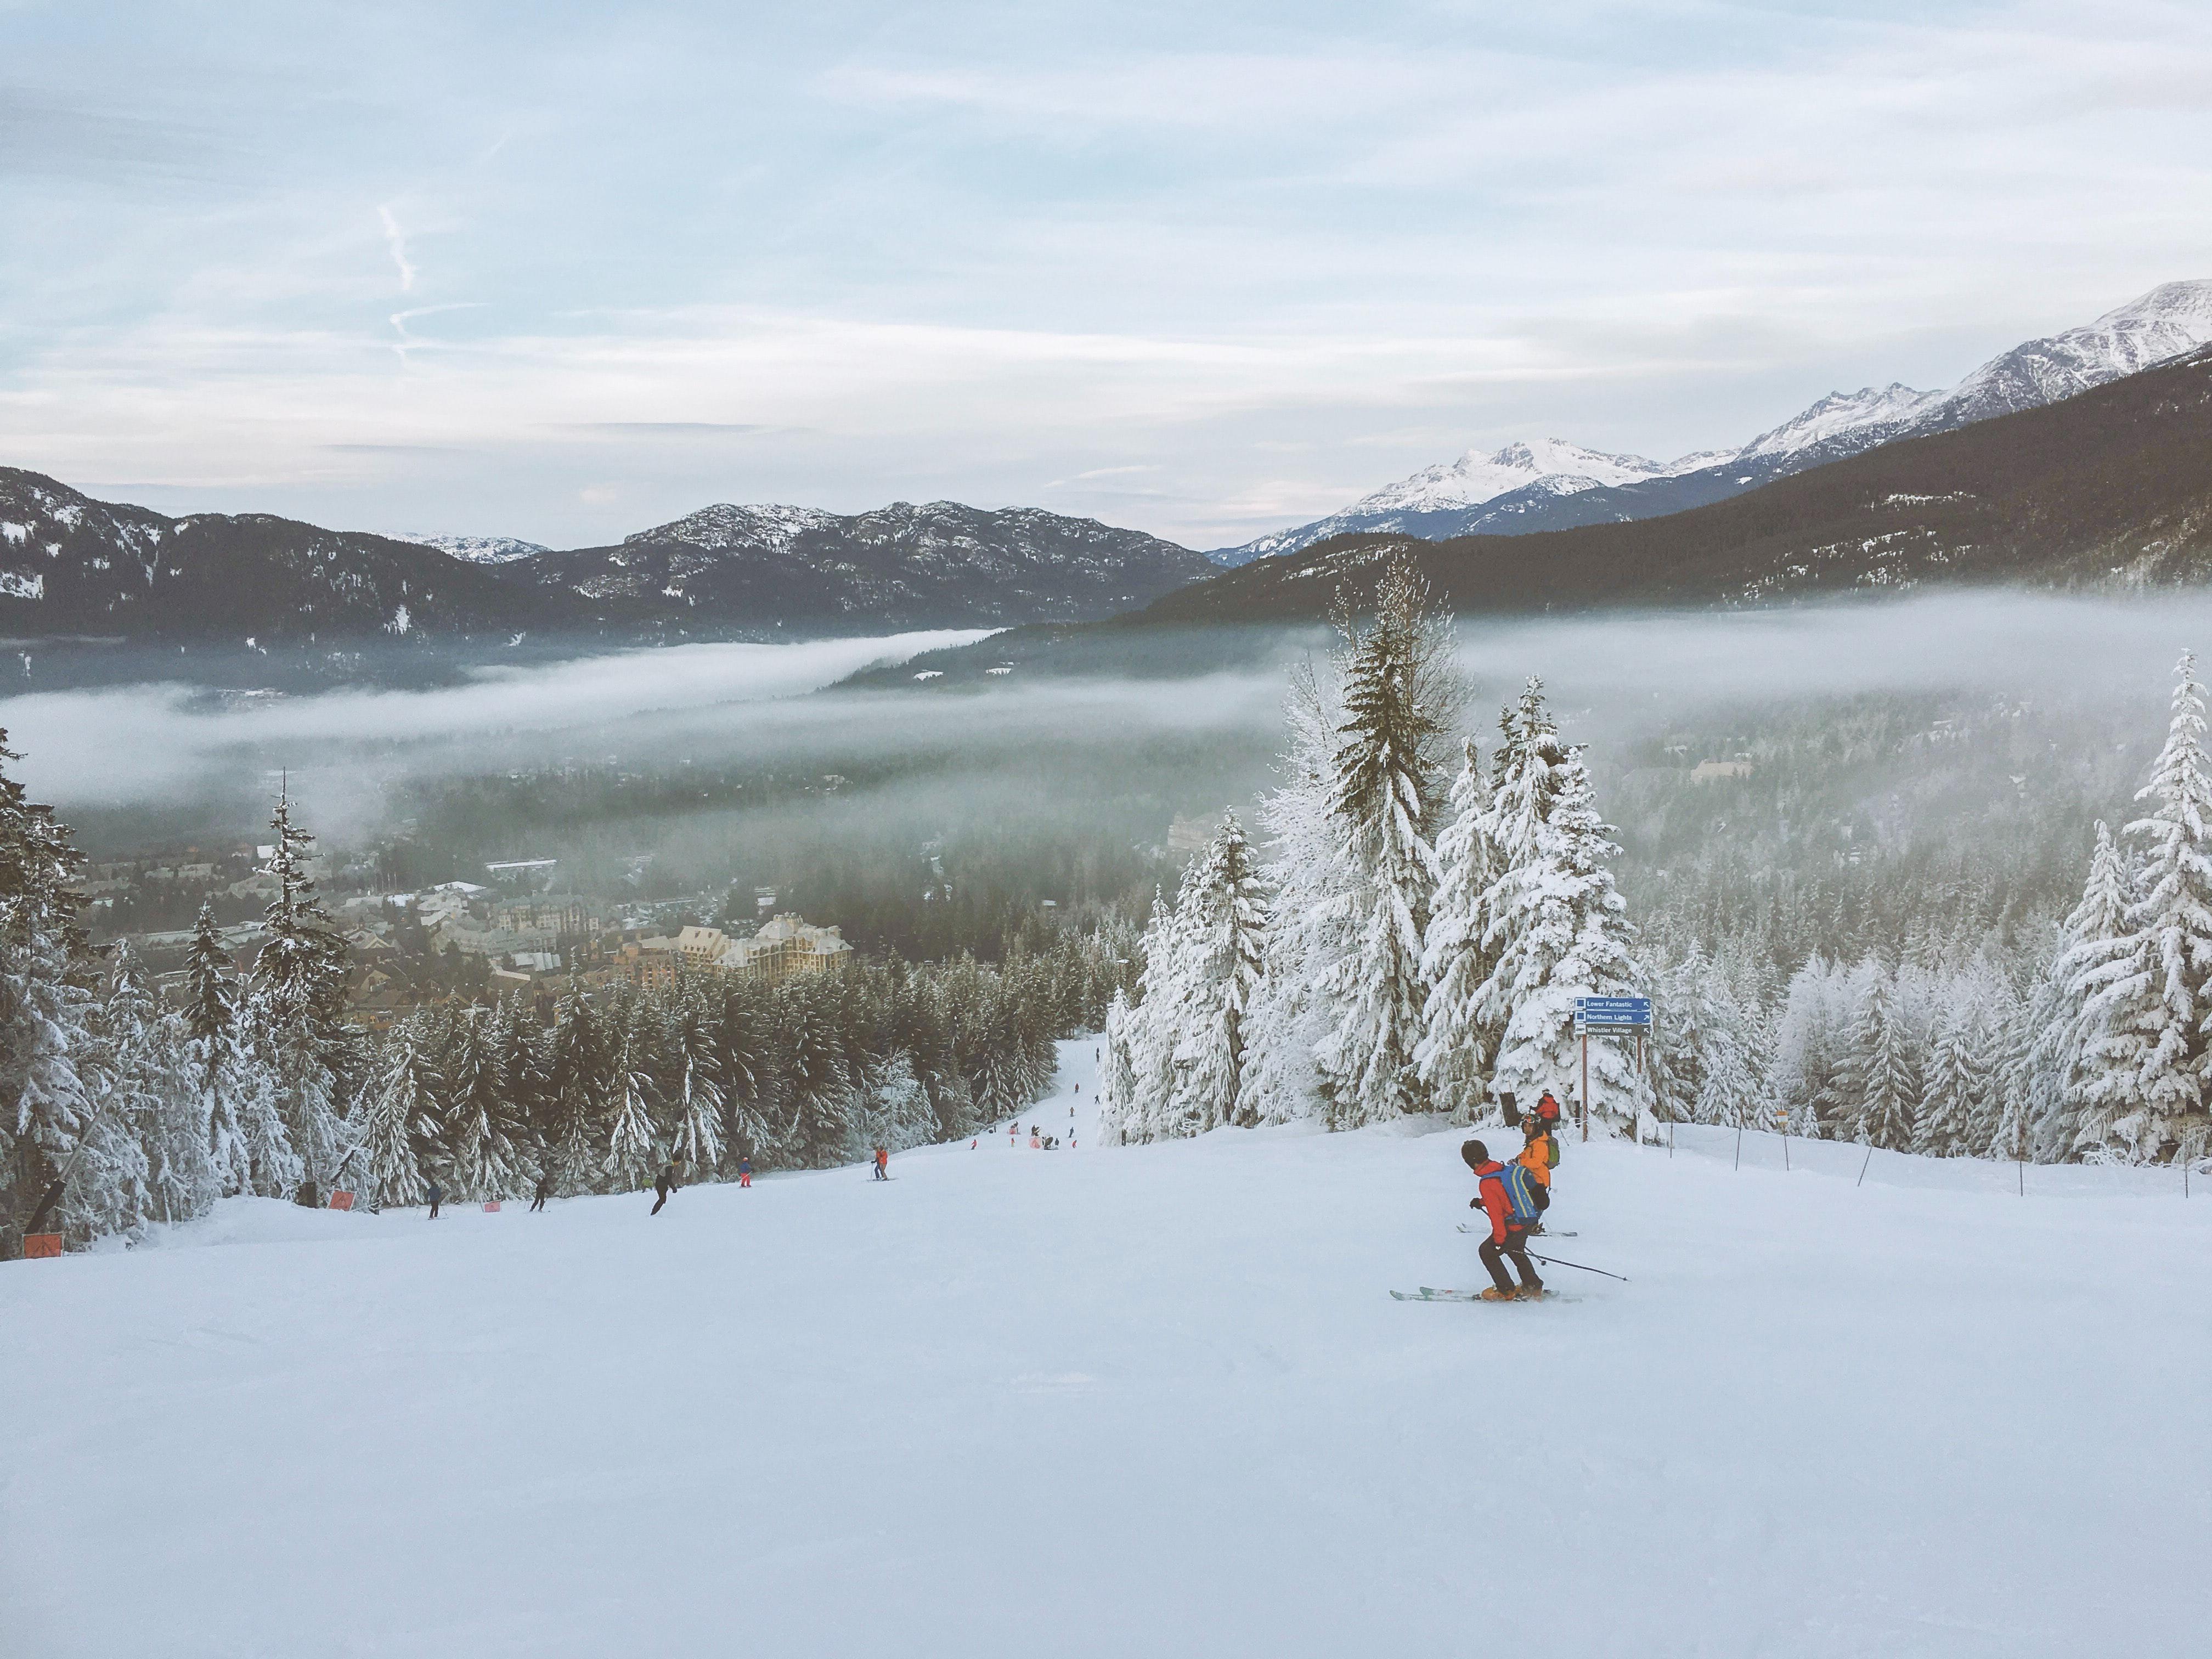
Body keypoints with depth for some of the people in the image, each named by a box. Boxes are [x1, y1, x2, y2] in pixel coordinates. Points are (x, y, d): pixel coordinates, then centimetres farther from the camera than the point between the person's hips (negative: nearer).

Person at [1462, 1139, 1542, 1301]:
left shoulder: (1486, 1183, -23)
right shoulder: (1506, 1169, 3)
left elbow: (1496, 1212, -23)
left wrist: (1499, 1239, -17)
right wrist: (1482, 1202, 26)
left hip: (1512, 1227, -9)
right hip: (1526, 1224, 9)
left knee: (1487, 1251, 8)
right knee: (1516, 1253, 29)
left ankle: (1505, 1291, 14)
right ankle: (1533, 1288, 37)